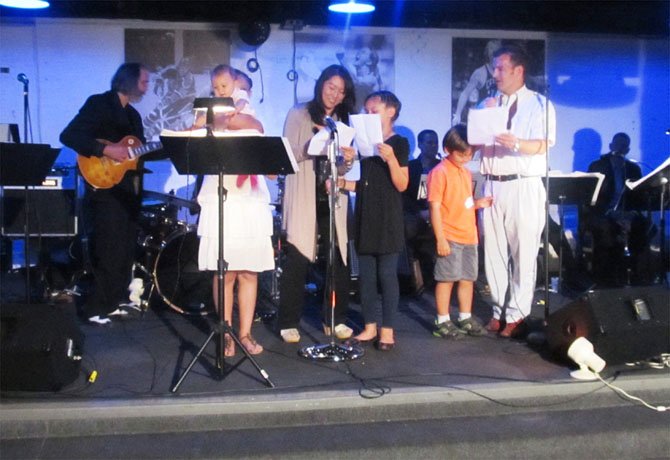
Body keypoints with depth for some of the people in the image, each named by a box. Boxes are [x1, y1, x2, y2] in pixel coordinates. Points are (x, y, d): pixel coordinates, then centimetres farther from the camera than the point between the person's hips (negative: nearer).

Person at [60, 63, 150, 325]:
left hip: (129, 190, 8)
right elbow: (68, 136, -16)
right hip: (105, 188, -8)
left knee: (126, 251, 10)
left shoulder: (133, 114, 19)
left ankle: (112, 302, 20)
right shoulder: (98, 104, -6)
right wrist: (106, 150, -22)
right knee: (108, 252, -8)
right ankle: (95, 308, 2)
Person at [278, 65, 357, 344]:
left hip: (332, 200, 4)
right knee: (297, 261, -5)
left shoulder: (342, 121, 17)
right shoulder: (299, 114, 4)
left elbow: (341, 169, 16)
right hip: (303, 199, -4)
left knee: (338, 259, 1)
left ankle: (335, 319, 14)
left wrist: (348, 161, -6)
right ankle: (288, 322, 5)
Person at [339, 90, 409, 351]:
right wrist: (343, 184, 4)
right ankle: (370, 326, 17)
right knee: (365, 274, 8)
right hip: (365, 217, 6)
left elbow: (402, 184, -11)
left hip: (388, 220, -6)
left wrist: (391, 159, -23)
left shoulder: (399, 143, -4)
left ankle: (387, 329, 5)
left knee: (387, 273, -3)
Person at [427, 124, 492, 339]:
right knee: (446, 279, -1)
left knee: (468, 278, 13)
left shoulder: (466, 172, 14)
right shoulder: (439, 172, -11)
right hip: (450, 237, -8)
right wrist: (440, 238, -17)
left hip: (469, 235, 8)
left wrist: (477, 203, 2)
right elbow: (435, 207, -14)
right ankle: (442, 322, 9)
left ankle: (466, 318, 25)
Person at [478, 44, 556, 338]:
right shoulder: (488, 103, 16)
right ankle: (499, 309, 16)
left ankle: (517, 314, 4)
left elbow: (543, 145, -12)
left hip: (524, 186, -4)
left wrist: (516, 143, -30)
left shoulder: (539, 104, 2)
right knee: (494, 251, 6)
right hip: (492, 185, 5)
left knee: (523, 252, -3)